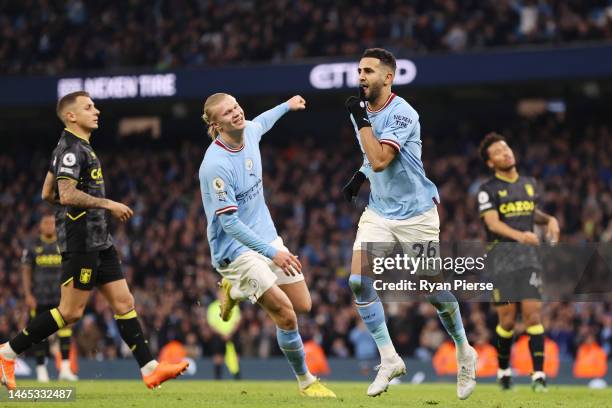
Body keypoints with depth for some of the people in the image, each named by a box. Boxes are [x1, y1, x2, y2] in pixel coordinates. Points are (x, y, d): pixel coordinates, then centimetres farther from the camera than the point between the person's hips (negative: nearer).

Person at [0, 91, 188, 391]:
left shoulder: (78, 148, 18)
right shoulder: (72, 149, -13)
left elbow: (47, 194, 24)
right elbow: (67, 195, -25)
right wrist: (107, 204, -19)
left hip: (98, 242, 10)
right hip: (81, 241, -10)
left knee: (124, 302, 4)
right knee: (71, 312, -7)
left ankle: (149, 369, 3)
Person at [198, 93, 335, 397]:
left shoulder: (249, 131, -3)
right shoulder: (215, 165, -26)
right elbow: (230, 223, -27)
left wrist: (286, 106, 41)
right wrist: (272, 253, -32)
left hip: (267, 237, 8)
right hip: (235, 249, -8)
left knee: (303, 305, 8)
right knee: (286, 315, -15)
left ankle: (237, 289, 28)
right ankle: (305, 381, 5)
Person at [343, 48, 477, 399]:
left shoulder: (402, 114, -20)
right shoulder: (364, 111, 4)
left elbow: (380, 160, -31)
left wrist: (360, 120, -25)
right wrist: (360, 176, 8)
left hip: (416, 215, -6)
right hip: (379, 214, 6)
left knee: (435, 291, 4)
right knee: (359, 281, -13)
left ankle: (465, 353, 28)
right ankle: (389, 360, -4)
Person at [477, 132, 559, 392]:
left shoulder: (529, 183, 16)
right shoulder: (488, 189, -1)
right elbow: (493, 223, -15)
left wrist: (549, 220, 11)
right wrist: (520, 235, -31)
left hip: (528, 256, 3)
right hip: (501, 255, -3)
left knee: (533, 312, -9)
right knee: (507, 319, -4)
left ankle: (538, 375, -10)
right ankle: (503, 369, 19)